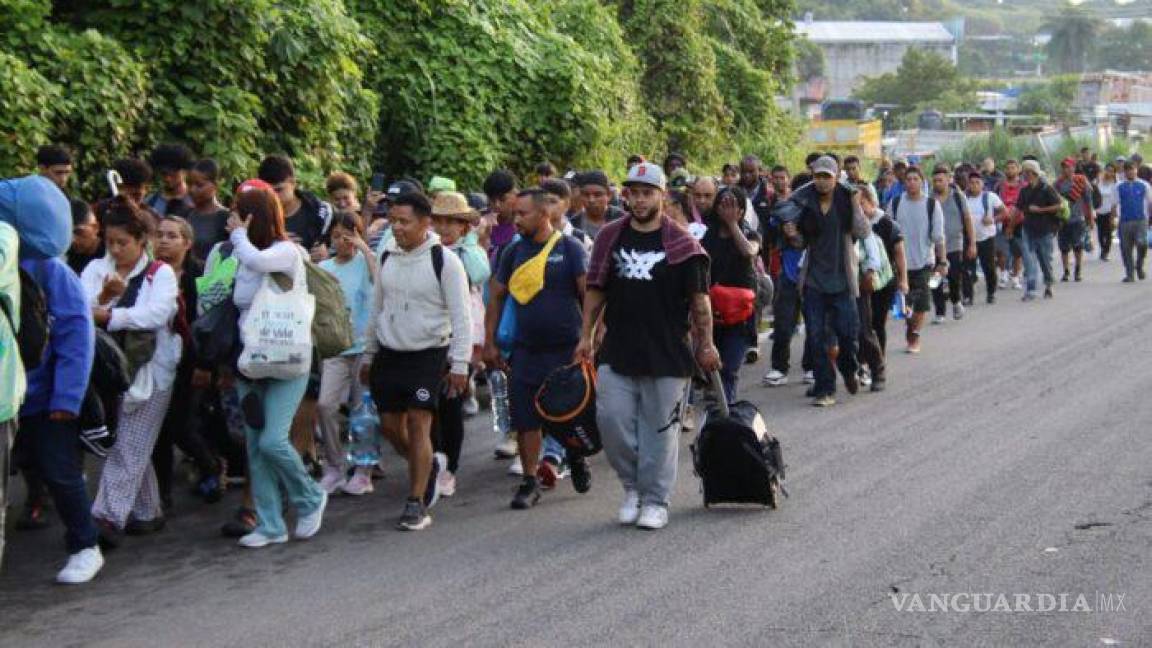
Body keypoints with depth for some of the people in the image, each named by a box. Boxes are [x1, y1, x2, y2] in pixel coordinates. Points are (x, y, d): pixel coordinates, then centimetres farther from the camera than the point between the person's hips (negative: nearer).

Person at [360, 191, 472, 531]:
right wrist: (368, 356, 17)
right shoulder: (387, 258, 6)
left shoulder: (444, 261, -11)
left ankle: (417, 503, -2)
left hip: (428, 354, -6)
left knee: (418, 424, -10)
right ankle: (429, 465, 33)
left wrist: (460, 364, -14)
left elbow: (461, 316, -10)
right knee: (390, 424, 6)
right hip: (389, 353, 6)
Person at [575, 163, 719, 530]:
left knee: (660, 430, 3)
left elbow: (699, 299, 1)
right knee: (611, 420, -2)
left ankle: (655, 501, 15)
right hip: (616, 352, 3)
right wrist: (586, 337, 9)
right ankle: (632, 486, 20)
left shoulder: (680, 244, -2)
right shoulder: (610, 238, 8)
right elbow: (595, 291, 13)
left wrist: (706, 345, 0)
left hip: (667, 355, -3)